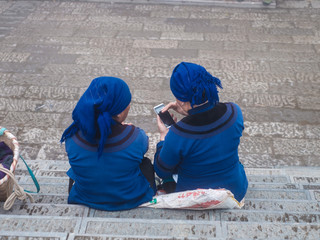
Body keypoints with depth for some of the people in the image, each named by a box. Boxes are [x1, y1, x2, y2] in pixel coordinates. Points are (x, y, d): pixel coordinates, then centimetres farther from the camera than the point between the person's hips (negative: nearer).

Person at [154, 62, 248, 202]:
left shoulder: (177, 134, -33)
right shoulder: (234, 112, -21)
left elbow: (161, 171, -12)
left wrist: (163, 137, 0)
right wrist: (188, 112, 0)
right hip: (236, 191, 4)